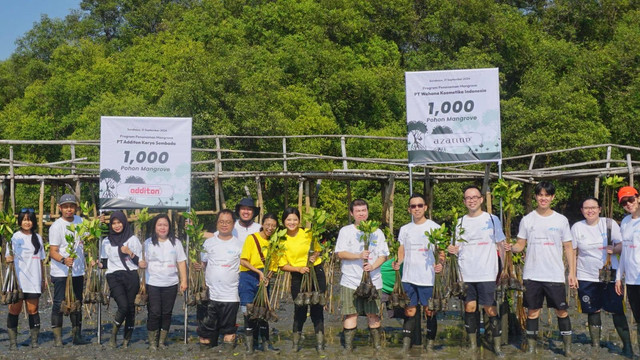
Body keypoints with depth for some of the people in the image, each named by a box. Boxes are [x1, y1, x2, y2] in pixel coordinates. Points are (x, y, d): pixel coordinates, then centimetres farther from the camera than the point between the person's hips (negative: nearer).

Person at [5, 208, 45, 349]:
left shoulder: (37, 237, 13)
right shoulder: (15, 237, 3)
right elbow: (9, 258, 0)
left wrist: (43, 279, 16)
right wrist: (9, 259, -24)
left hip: (34, 280, 2)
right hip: (18, 279, -2)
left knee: (33, 310, 1)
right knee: (15, 309, -3)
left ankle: (35, 341, 6)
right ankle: (13, 341, 3)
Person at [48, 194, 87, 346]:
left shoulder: (79, 220, 7)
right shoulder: (56, 226, -11)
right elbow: (53, 252, -15)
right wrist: (63, 260, -33)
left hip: (78, 271, 6)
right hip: (60, 272, -6)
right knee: (59, 304, -3)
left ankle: (77, 336, 19)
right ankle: (57, 337, 5)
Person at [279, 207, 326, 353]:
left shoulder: (308, 233, -4)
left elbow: (318, 250, 11)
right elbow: (283, 265, -2)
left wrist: (315, 256, -11)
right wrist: (299, 268, -17)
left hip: (316, 272, 0)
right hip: (298, 276, 0)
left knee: (317, 307, 0)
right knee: (300, 309, 2)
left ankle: (320, 344, 9)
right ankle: (296, 342, 21)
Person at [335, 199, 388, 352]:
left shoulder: (377, 232, 10)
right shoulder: (345, 231, 5)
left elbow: (383, 255, 6)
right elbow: (340, 253, -3)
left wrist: (373, 266, -13)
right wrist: (359, 256, -17)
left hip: (373, 280, 1)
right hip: (351, 280, -1)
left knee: (373, 314, 4)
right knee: (351, 313, -2)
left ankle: (377, 344, 14)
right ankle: (348, 346, 5)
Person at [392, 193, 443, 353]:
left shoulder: (434, 227, 0)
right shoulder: (404, 229, 11)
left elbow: (441, 252, 0)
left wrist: (439, 264, -20)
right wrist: (398, 262, -5)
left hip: (428, 278, -3)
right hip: (408, 278, 3)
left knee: (430, 312, 4)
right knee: (409, 311, 6)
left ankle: (430, 346, 12)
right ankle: (405, 346, 9)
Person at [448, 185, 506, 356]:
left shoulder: (492, 219, 2)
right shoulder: (460, 222, 9)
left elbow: (501, 245, 4)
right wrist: (453, 250, -8)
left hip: (486, 274, -3)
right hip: (466, 275, 3)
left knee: (490, 309, -3)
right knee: (469, 308, 7)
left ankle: (497, 346, 7)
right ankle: (473, 345, 18)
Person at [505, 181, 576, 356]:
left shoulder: (561, 220, 4)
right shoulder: (527, 220, 4)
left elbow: (568, 248, 6)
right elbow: (521, 245, 6)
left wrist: (572, 272, 0)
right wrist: (511, 247, -17)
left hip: (555, 276, 0)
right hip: (532, 275, 1)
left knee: (562, 310, 3)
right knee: (533, 311, 6)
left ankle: (568, 348, 14)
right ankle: (531, 348, 14)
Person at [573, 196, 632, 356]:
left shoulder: (609, 224, -1)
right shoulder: (577, 227, 2)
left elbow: (622, 245, 2)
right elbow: (573, 253, 8)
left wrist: (614, 249, -20)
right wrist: (572, 275, 4)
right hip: (586, 277, 1)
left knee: (617, 311, -2)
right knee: (593, 312, 8)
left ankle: (627, 346, 8)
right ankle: (595, 346, 19)